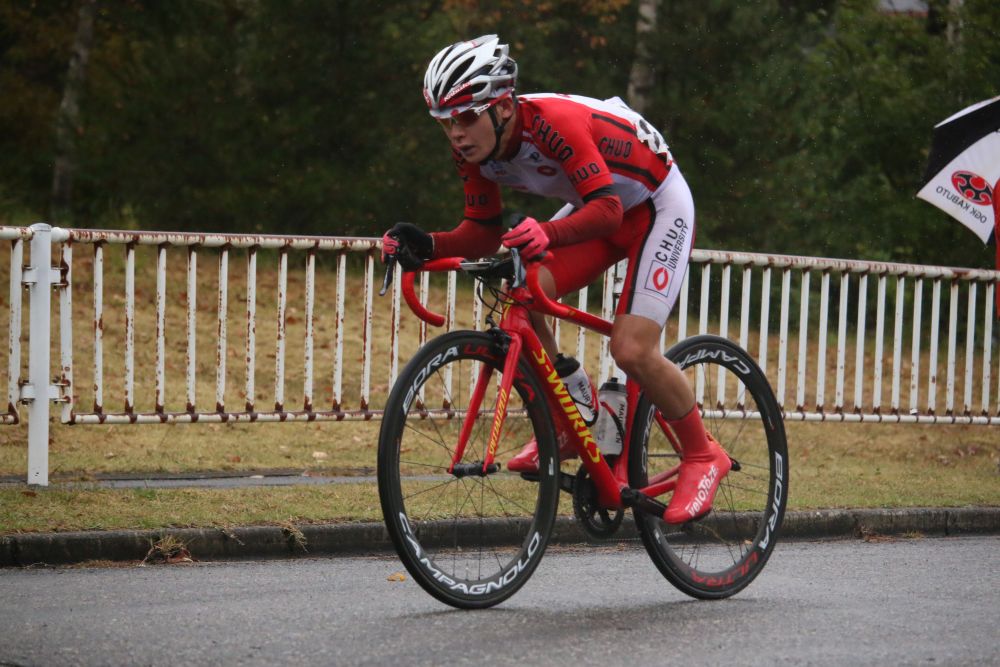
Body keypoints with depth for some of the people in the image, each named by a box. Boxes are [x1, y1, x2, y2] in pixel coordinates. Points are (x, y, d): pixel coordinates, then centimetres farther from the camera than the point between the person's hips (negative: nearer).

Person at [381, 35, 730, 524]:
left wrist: (548, 235, -61)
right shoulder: (476, 149, -13)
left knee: (631, 350, -19)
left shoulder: (552, 122, -36)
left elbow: (607, 208, -42)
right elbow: (484, 232, -6)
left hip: (657, 205, -7)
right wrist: (426, 245, -25)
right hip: (593, 207, 7)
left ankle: (702, 456, 3)